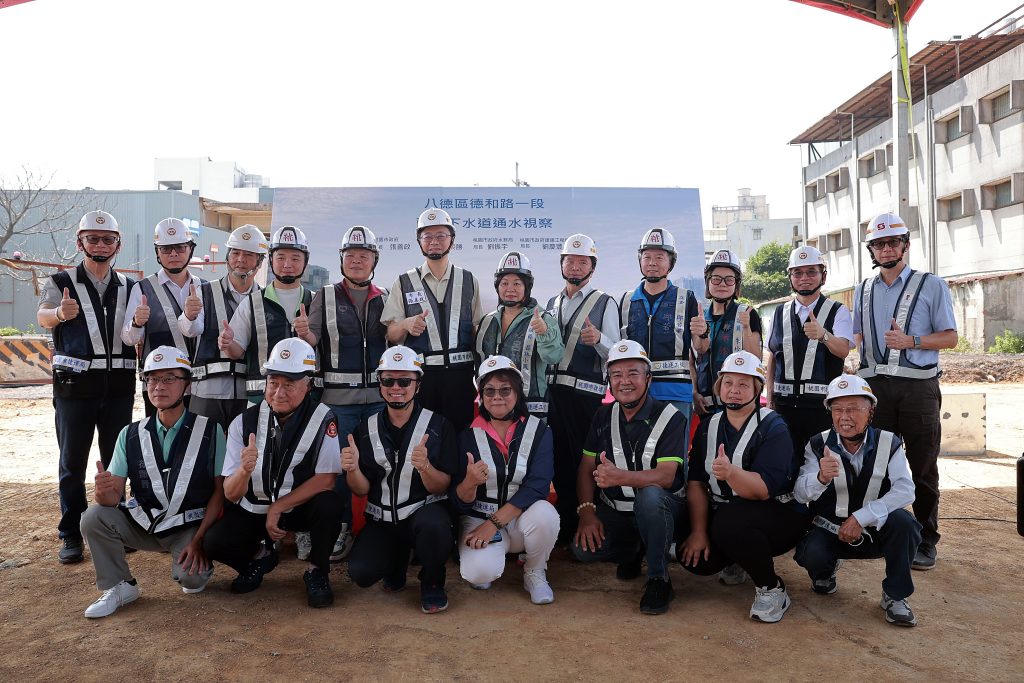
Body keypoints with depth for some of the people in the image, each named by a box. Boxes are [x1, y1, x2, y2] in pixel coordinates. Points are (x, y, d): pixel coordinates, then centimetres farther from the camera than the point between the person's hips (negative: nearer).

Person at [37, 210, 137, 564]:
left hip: (119, 386, 3)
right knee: (72, 462, 4)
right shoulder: (61, 282, 2)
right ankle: (71, 535, 14)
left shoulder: (129, 287, 11)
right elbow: (43, 317, -17)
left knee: (117, 460, 9)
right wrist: (59, 313, -40)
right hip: (75, 385, -2)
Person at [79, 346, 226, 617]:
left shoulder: (210, 431, -8)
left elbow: (220, 490, -8)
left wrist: (199, 539, -17)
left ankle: (199, 565, 11)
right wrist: (103, 491, -29)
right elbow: (114, 496, -4)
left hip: (190, 526, -3)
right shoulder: (131, 435, 2)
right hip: (143, 523, 4)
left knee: (191, 577, -28)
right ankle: (119, 587, 1)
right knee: (93, 518, -21)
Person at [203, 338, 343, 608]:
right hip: (252, 509, 2)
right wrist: (245, 470, -35)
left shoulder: (322, 419, -17)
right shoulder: (244, 422, -10)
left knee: (329, 505, -32)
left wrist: (278, 508, -19)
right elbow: (231, 494, -12)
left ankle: (317, 572, -4)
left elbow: (326, 480, -18)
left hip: (301, 506, -2)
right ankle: (260, 556, 13)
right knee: (214, 543, -22)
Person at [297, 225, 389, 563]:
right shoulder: (325, 297, 6)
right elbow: (309, 340, -3)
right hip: (338, 396, -1)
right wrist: (304, 334, -25)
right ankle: (339, 529, 18)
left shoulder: (385, 300, 11)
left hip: (379, 395, 2)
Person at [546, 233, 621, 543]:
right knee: (560, 459, 10)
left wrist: (598, 339, -23)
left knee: (585, 459, -5)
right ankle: (565, 526, 22)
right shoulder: (552, 304, 18)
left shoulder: (605, 303, 2)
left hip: (585, 392, -5)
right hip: (553, 390, 5)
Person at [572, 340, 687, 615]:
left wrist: (619, 477, -39)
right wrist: (586, 511, -13)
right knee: (584, 549, -23)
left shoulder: (670, 417, -11)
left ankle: (658, 579, -16)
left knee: (650, 496, -38)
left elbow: (666, 476, -23)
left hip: (659, 509, -4)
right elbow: (586, 468, 4)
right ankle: (633, 552, 11)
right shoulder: (603, 416, 5)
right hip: (613, 512, 4)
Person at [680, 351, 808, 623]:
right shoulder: (708, 428, 4)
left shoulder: (773, 428, -13)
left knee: (729, 521, -35)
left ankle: (772, 589, -9)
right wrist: (698, 531, -12)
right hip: (722, 516, 6)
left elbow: (764, 489, -26)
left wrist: (731, 472, -45)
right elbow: (696, 483, -1)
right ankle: (739, 561, 16)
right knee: (692, 556, -19)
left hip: (779, 516, -6)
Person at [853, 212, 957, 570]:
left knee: (923, 467, 3)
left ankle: (925, 541, 14)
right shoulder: (863, 291, 14)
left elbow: (950, 337, 0)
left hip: (918, 387, -3)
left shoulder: (931, 286, 3)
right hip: (875, 386, 3)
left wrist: (911, 341, -15)